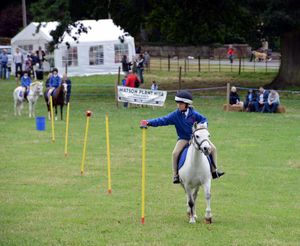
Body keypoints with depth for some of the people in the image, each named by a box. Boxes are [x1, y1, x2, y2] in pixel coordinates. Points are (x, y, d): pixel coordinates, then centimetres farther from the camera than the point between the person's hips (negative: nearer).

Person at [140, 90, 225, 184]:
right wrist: (149, 122, -26)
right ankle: (175, 175, -10)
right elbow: (163, 120, -16)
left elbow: (203, 119, 4)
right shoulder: (175, 115, -11)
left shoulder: (193, 114, -8)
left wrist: (203, 125, -20)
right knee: (175, 153, -25)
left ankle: (214, 170, 10)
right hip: (183, 139, -1)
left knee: (213, 148, -6)